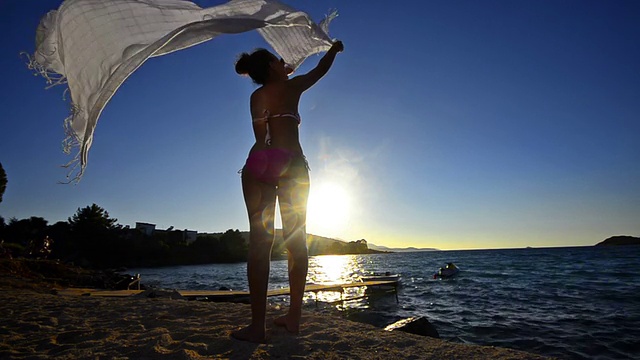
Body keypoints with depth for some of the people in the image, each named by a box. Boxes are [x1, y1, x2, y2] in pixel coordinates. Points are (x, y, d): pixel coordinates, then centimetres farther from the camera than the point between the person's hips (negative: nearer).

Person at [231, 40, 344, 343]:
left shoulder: (255, 97, 19)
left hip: (260, 163, 2)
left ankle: (258, 325, -10)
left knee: (260, 240, -6)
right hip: (292, 164, -2)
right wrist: (335, 48, 47)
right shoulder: (292, 87, 16)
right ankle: (293, 317, 4)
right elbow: (321, 69, 31)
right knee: (296, 239, 2)